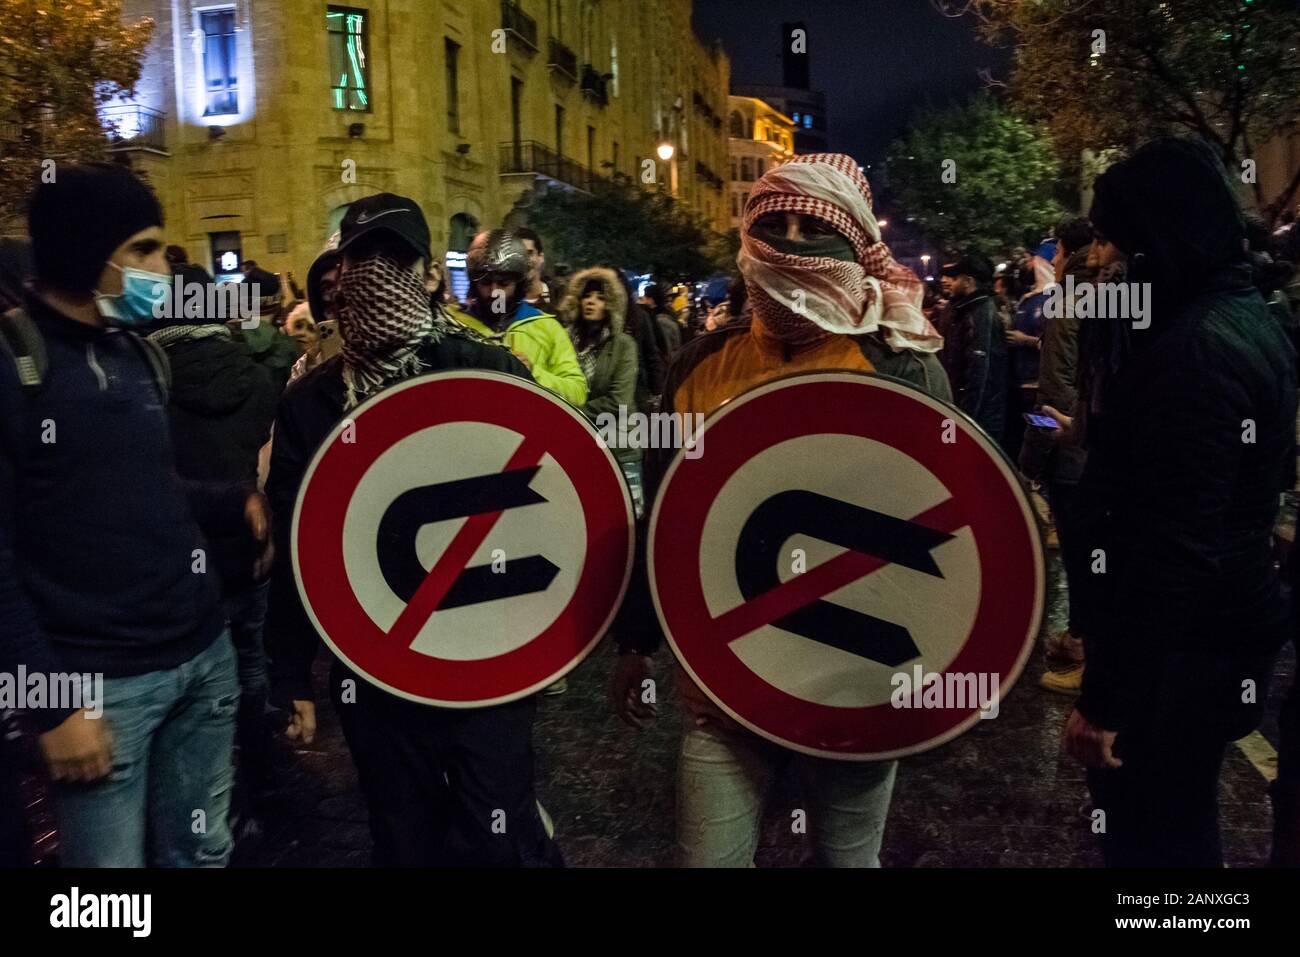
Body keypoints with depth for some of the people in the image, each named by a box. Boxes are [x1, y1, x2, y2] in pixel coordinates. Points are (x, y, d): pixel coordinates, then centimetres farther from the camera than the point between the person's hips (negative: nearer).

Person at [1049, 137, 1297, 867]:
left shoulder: (1197, 347, -24)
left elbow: (1176, 547, -28)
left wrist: (1106, 697, -25)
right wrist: (1099, 435, 31)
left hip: (1179, 643, -10)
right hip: (1214, 626, 10)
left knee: (1153, 837, 3)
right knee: (1170, 822, 23)